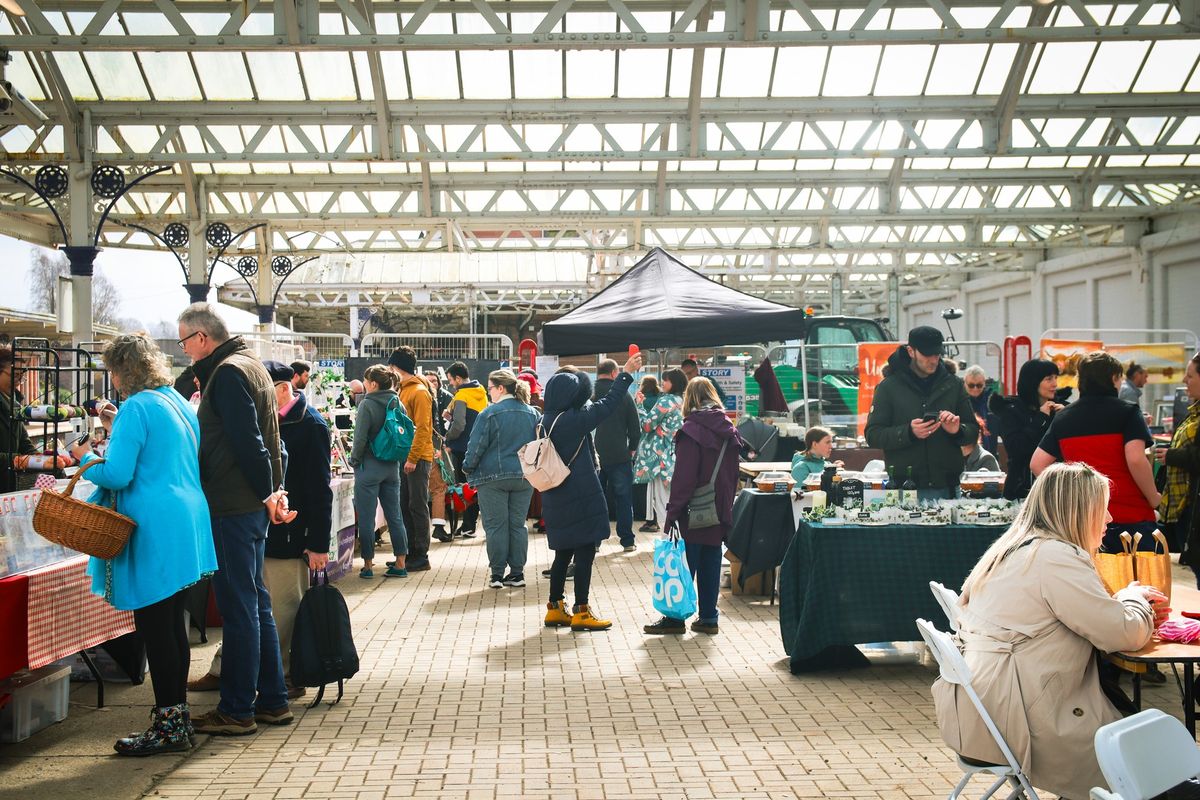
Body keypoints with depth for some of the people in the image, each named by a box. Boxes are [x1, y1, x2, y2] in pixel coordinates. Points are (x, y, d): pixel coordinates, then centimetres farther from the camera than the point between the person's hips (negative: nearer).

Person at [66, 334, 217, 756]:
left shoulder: (136, 408, -13)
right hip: (186, 527, 9)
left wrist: (86, 460, 2)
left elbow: (117, 475, -16)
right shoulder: (179, 403, 14)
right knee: (173, 623, 15)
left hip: (154, 533, -9)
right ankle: (178, 713, 22)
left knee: (155, 628, -2)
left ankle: (168, 726, 4)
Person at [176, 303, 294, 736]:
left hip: (233, 507, -10)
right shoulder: (250, 365, 18)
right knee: (256, 605, 14)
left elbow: (247, 441, -20)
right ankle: (272, 701, 21)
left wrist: (267, 492, -12)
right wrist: (274, 490, 11)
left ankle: (237, 710, 5)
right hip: (253, 505, 10)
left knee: (239, 607, -3)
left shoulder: (228, 373, -14)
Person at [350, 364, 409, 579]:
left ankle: (368, 564, 8)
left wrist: (354, 460, -2)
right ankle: (400, 563, 11)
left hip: (369, 466, -6)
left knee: (366, 518, 3)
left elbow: (360, 438, -16)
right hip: (392, 466, 6)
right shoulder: (397, 403, 5)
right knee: (394, 515, 10)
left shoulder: (366, 404, -14)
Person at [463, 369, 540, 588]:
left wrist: (468, 467, 6)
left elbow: (477, 446, -8)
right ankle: (517, 573, 11)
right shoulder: (532, 413, 7)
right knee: (518, 525, 10)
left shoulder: (489, 413, -9)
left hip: (493, 476, -5)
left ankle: (497, 574, 5)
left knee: (495, 526, 2)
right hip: (524, 477, 5)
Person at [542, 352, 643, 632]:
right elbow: (607, 405, -13)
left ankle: (555, 609, 22)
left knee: (563, 553, 16)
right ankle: (581, 612, 3)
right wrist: (626, 374, -6)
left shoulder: (548, 421, 7)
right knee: (584, 553, -1)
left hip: (557, 500, 9)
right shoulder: (573, 420, -17)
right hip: (580, 498, -9)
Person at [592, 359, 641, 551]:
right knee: (623, 499, 7)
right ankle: (627, 540, 10)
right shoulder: (623, 395, -7)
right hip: (619, 455, -2)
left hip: (593, 455, 2)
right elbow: (635, 426, -4)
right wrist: (632, 448, 11)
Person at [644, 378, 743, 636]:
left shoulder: (692, 429, -13)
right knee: (710, 564, 11)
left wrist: (672, 513, -14)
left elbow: (683, 477, -16)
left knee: (684, 565, 1)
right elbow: (733, 475, 13)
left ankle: (675, 618, 7)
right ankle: (708, 618, 15)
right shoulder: (729, 430, 8)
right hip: (719, 511, 6)